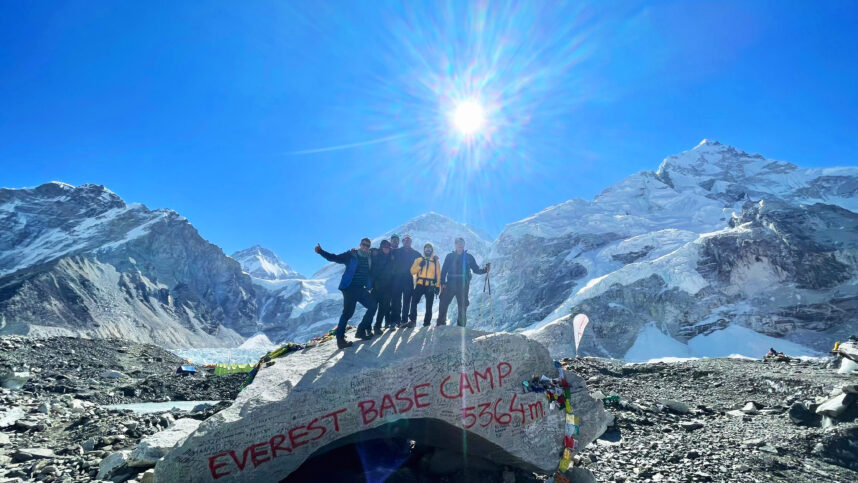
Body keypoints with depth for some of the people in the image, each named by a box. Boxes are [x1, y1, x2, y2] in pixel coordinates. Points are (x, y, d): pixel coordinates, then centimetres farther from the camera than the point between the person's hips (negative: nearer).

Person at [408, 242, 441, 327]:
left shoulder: (435, 261, 11)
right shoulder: (418, 260, 10)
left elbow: (438, 274, 8)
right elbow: (412, 271, 2)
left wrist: (437, 286, 0)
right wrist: (419, 266, -13)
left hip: (431, 286, 0)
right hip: (420, 285, 0)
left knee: (429, 306, 3)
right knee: (414, 302, -12)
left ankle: (426, 323, 13)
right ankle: (412, 320, -6)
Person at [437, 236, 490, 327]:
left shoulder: (469, 257, 9)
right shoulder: (449, 256, 8)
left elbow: (476, 269, 10)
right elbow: (444, 270, 5)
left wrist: (485, 270, -8)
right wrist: (442, 283, -6)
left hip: (463, 285, 0)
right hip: (450, 285, 0)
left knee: (462, 306, 2)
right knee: (443, 303, -5)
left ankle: (461, 326, 10)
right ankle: (441, 323, 4)